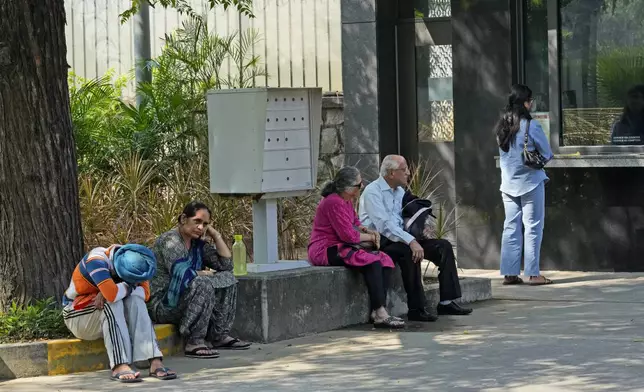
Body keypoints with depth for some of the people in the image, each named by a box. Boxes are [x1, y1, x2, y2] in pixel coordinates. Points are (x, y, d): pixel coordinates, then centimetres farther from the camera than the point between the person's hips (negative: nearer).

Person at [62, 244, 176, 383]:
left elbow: (145, 293, -19)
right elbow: (112, 294, -43)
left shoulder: (130, 259, -9)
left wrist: (108, 292, -31)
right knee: (112, 303, -34)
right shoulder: (96, 261, -29)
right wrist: (129, 287, -23)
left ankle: (155, 362, -36)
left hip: (107, 316, 5)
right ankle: (120, 366, -44)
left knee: (135, 301, -25)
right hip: (77, 316, -5)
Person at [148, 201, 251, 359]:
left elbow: (226, 265, 8)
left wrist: (216, 235, 4)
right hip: (161, 304, -9)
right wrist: (202, 274, -10)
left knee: (227, 279, 4)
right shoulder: (169, 240, -15)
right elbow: (181, 274, -29)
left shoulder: (198, 244, 10)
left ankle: (219, 336, 2)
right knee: (202, 284, -31)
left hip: (183, 301, 9)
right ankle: (194, 342, -27)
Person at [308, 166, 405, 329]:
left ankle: (377, 312, -16)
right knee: (372, 262, -27)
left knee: (386, 261, -6)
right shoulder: (334, 203, -19)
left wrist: (367, 230, 3)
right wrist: (370, 237, -5)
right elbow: (348, 235, -21)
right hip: (326, 250, -10)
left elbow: (355, 223, 25)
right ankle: (380, 315, -28)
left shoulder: (346, 200, 13)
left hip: (342, 247, 10)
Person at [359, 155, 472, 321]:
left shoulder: (400, 192, 17)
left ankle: (446, 302, -8)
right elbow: (384, 225, -23)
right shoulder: (373, 192, -12)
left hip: (399, 238, 9)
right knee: (408, 251, -37)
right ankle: (416, 309, -31)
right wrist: (411, 241, -31)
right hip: (380, 242, -9)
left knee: (443, 246, -5)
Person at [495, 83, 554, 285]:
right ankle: (533, 273, 0)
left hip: (508, 183, 5)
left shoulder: (502, 126, 3)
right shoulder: (531, 126, -14)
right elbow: (547, 153, -6)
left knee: (511, 227, 8)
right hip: (530, 181, -5)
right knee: (533, 227, 1)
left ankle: (509, 273, 8)